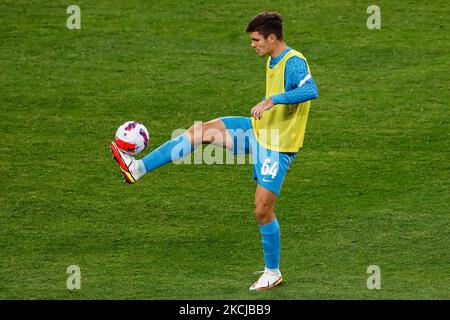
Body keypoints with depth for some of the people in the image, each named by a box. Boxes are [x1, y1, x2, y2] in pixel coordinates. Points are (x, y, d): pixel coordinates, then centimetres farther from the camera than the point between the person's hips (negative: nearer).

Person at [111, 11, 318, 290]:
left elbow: (311, 91, -41)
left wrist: (272, 100, -45)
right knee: (204, 130, -4)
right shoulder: (272, 61, 7)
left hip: (278, 146, -9)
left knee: (263, 210, -3)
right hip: (258, 131, 9)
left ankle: (273, 273, 16)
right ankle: (138, 168, -5)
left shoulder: (294, 63, -22)